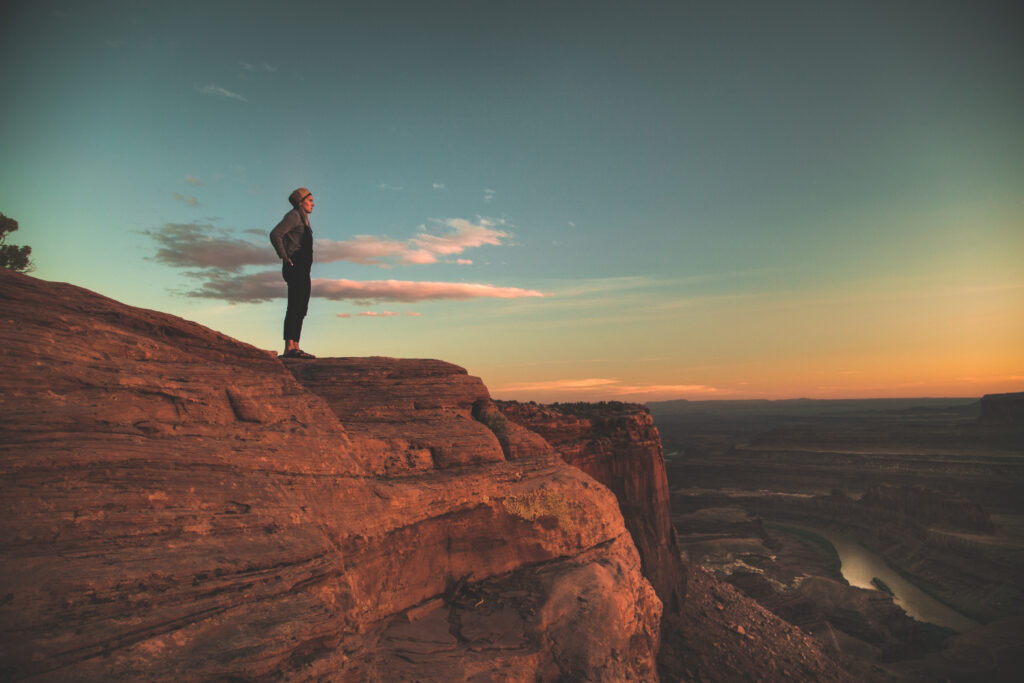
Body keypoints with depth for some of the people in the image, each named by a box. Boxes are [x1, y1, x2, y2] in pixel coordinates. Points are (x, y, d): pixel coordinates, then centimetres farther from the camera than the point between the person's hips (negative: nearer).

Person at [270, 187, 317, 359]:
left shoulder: (302, 218, 23)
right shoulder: (293, 216, -6)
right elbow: (275, 234, -18)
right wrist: (285, 257, -16)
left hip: (302, 269, 10)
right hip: (295, 267, -10)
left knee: (301, 308, 6)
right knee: (295, 307, -14)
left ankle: (295, 348, 8)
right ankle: (289, 348, -15)